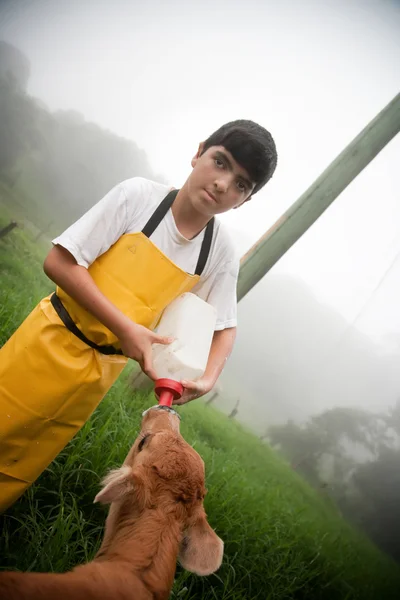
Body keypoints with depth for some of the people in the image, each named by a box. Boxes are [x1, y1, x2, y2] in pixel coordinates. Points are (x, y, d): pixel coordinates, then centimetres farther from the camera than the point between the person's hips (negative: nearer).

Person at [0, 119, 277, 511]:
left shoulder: (221, 252, -7)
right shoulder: (139, 194, -16)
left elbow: (224, 327, 6)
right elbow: (59, 262, -17)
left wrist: (208, 379, -12)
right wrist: (125, 328, -23)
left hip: (101, 370, 3)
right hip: (50, 342, -2)